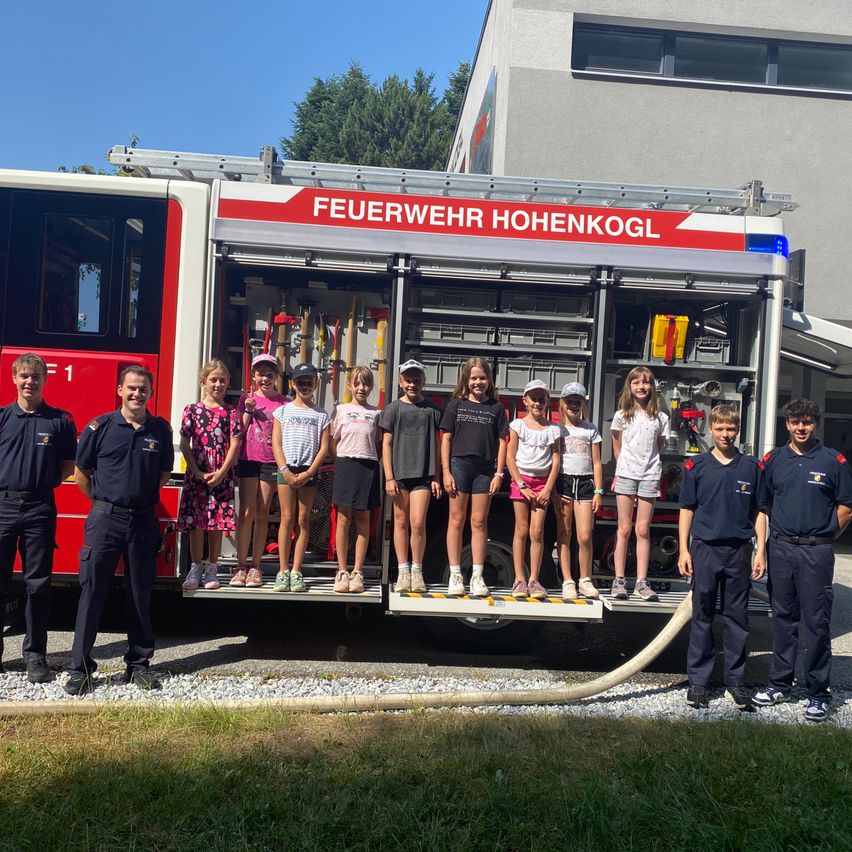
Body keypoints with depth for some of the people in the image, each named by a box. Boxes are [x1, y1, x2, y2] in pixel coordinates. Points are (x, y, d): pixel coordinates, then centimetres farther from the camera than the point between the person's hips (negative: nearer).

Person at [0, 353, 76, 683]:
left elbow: (69, 465, 8)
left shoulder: (60, 420, 3)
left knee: (38, 583, 5)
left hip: (40, 508, -1)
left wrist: (44, 481, 0)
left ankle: (35, 654, 15)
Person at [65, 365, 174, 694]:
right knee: (92, 591, 1)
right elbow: (81, 473, 6)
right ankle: (80, 666, 12)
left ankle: (139, 664, 20)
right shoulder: (100, 427, -1)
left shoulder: (161, 430, 4)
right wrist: (103, 501, 8)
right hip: (105, 519, -2)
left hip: (143, 522, 2)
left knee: (140, 594, 9)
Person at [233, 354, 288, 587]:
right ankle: (241, 566, 2)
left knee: (262, 514, 4)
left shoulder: (283, 402, 4)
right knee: (246, 512, -4)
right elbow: (239, 432, 4)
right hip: (248, 460, 0)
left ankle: (255, 567, 10)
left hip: (271, 462, 0)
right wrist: (248, 410, -8)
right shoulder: (247, 398, 7)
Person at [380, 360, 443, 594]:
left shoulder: (432, 410, 8)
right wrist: (389, 478, -3)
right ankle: (403, 570, 14)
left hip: (423, 474, 0)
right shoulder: (393, 408, 5)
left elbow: (437, 445, 9)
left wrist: (437, 478, 5)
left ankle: (417, 570, 8)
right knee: (401, 522, 5)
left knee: (418, 522, -6)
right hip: (399, 473, 0)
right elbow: (386, 444, 4)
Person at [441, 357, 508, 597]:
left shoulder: (496, 408, 7)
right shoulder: (456, 404, 5)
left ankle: (477, 576, 11)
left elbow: (502, 442, 6)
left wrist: (499, 473, -1)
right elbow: (446, 439, 3)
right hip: (459, 465, -1)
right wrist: (446, 471, -3)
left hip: (485, 469, 1)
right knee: (456, 520, 2)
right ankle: (455, 575, 8)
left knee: (479, 522, 5)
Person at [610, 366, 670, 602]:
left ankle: (642, 582, 7)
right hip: (626, 475, -1)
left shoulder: (660, 417, 5)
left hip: (649, 476, 1)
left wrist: (651, 466, 3)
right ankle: (619, 580, 6)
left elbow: (660, 447, 12)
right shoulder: (621, 415, 3)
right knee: (624, 529, 2)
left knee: (643, 531, 3)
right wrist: (624, 467, 8)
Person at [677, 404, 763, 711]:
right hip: (705, 548, -1)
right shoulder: (696, 465, 1)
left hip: (739, 550, 1)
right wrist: (684, 550, -2)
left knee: (737, 618, 9)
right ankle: (698, 680, 16)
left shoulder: (751, 467, 4)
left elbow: (758, 512, 7)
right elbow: (687, 509, 4)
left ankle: (735, 680, 21)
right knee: (702, 617, 7)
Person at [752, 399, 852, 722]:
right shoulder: (773, 460, 6)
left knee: (817, 622, 1)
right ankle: (780, 684, 24)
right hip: (779, 549, 3)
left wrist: (822, 537, 5)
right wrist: (761, 549, 3)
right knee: (783, 619, 12)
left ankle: (818, 692, 14)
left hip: (816, 552, -3)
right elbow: (763, 508, 8)